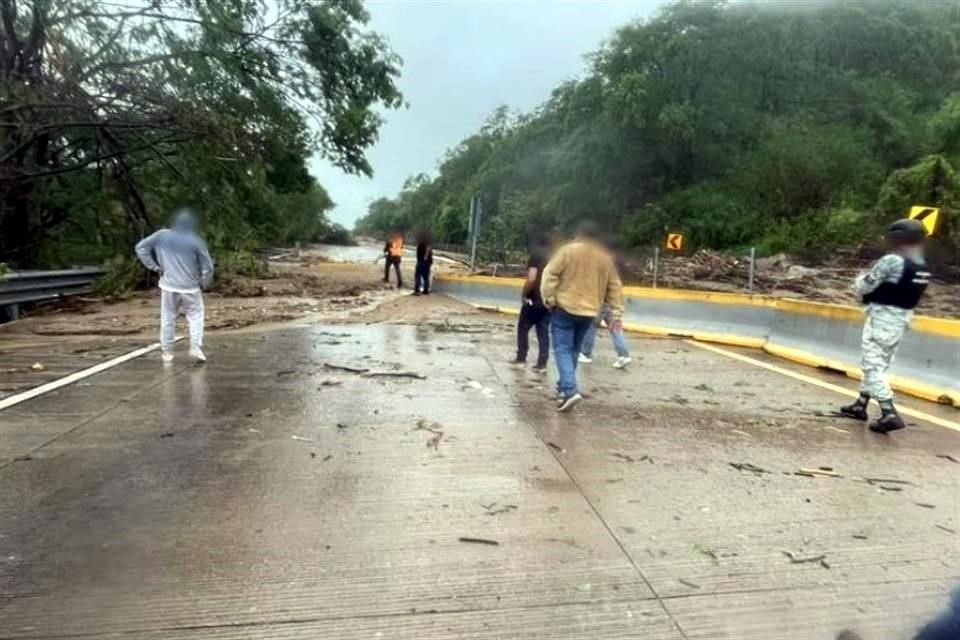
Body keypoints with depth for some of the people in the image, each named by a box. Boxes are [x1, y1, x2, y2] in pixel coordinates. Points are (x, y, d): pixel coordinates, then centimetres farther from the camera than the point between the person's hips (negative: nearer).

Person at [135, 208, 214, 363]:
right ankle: (196, 347, -8)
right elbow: (207, 266, -7)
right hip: (190, 288, -3)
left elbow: (141, 247, 4)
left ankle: (167, 351, 17)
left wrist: (153, 266, 6)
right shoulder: (196, 241, -9)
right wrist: (204, 284, 8)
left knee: (168, 318, 12)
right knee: (195, 317, 7)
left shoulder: (162, 235, -1)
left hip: (169, 286, 3)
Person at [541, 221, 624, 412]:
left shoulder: (568, 250, -5)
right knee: (573, 350, 17)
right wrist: (617, 314, 12)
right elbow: (615, 288, 9)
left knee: (562, 350, -5)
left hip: (565, 308, -4)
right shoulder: (606, 257, 8)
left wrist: (549, 299, -7)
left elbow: (550, 274, -11)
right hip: (589, 312, 5)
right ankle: (564, 387, 24)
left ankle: (570, 391, -19)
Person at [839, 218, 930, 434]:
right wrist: (880, 279, 12)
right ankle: (860, 406, 28)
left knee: (873, 367, -5)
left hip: (881, 321, -8)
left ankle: (889, 414, -14)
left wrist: (862, 278, 8)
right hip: (900, 323, 8)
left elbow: (863, 287, -13)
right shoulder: (923, 269, 5)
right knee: (878, 366, 18)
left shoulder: (891, 261, -19)